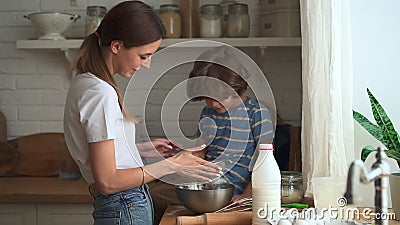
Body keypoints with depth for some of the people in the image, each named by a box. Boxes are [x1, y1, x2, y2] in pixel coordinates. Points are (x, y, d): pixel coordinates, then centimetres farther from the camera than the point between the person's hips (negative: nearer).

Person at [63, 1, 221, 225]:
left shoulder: (85, 82, 9)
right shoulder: (101, 93, -20)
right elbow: (107, 181, -21)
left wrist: (144, 148, 13)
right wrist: (172, 165, -16)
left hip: (126, 207, 9)